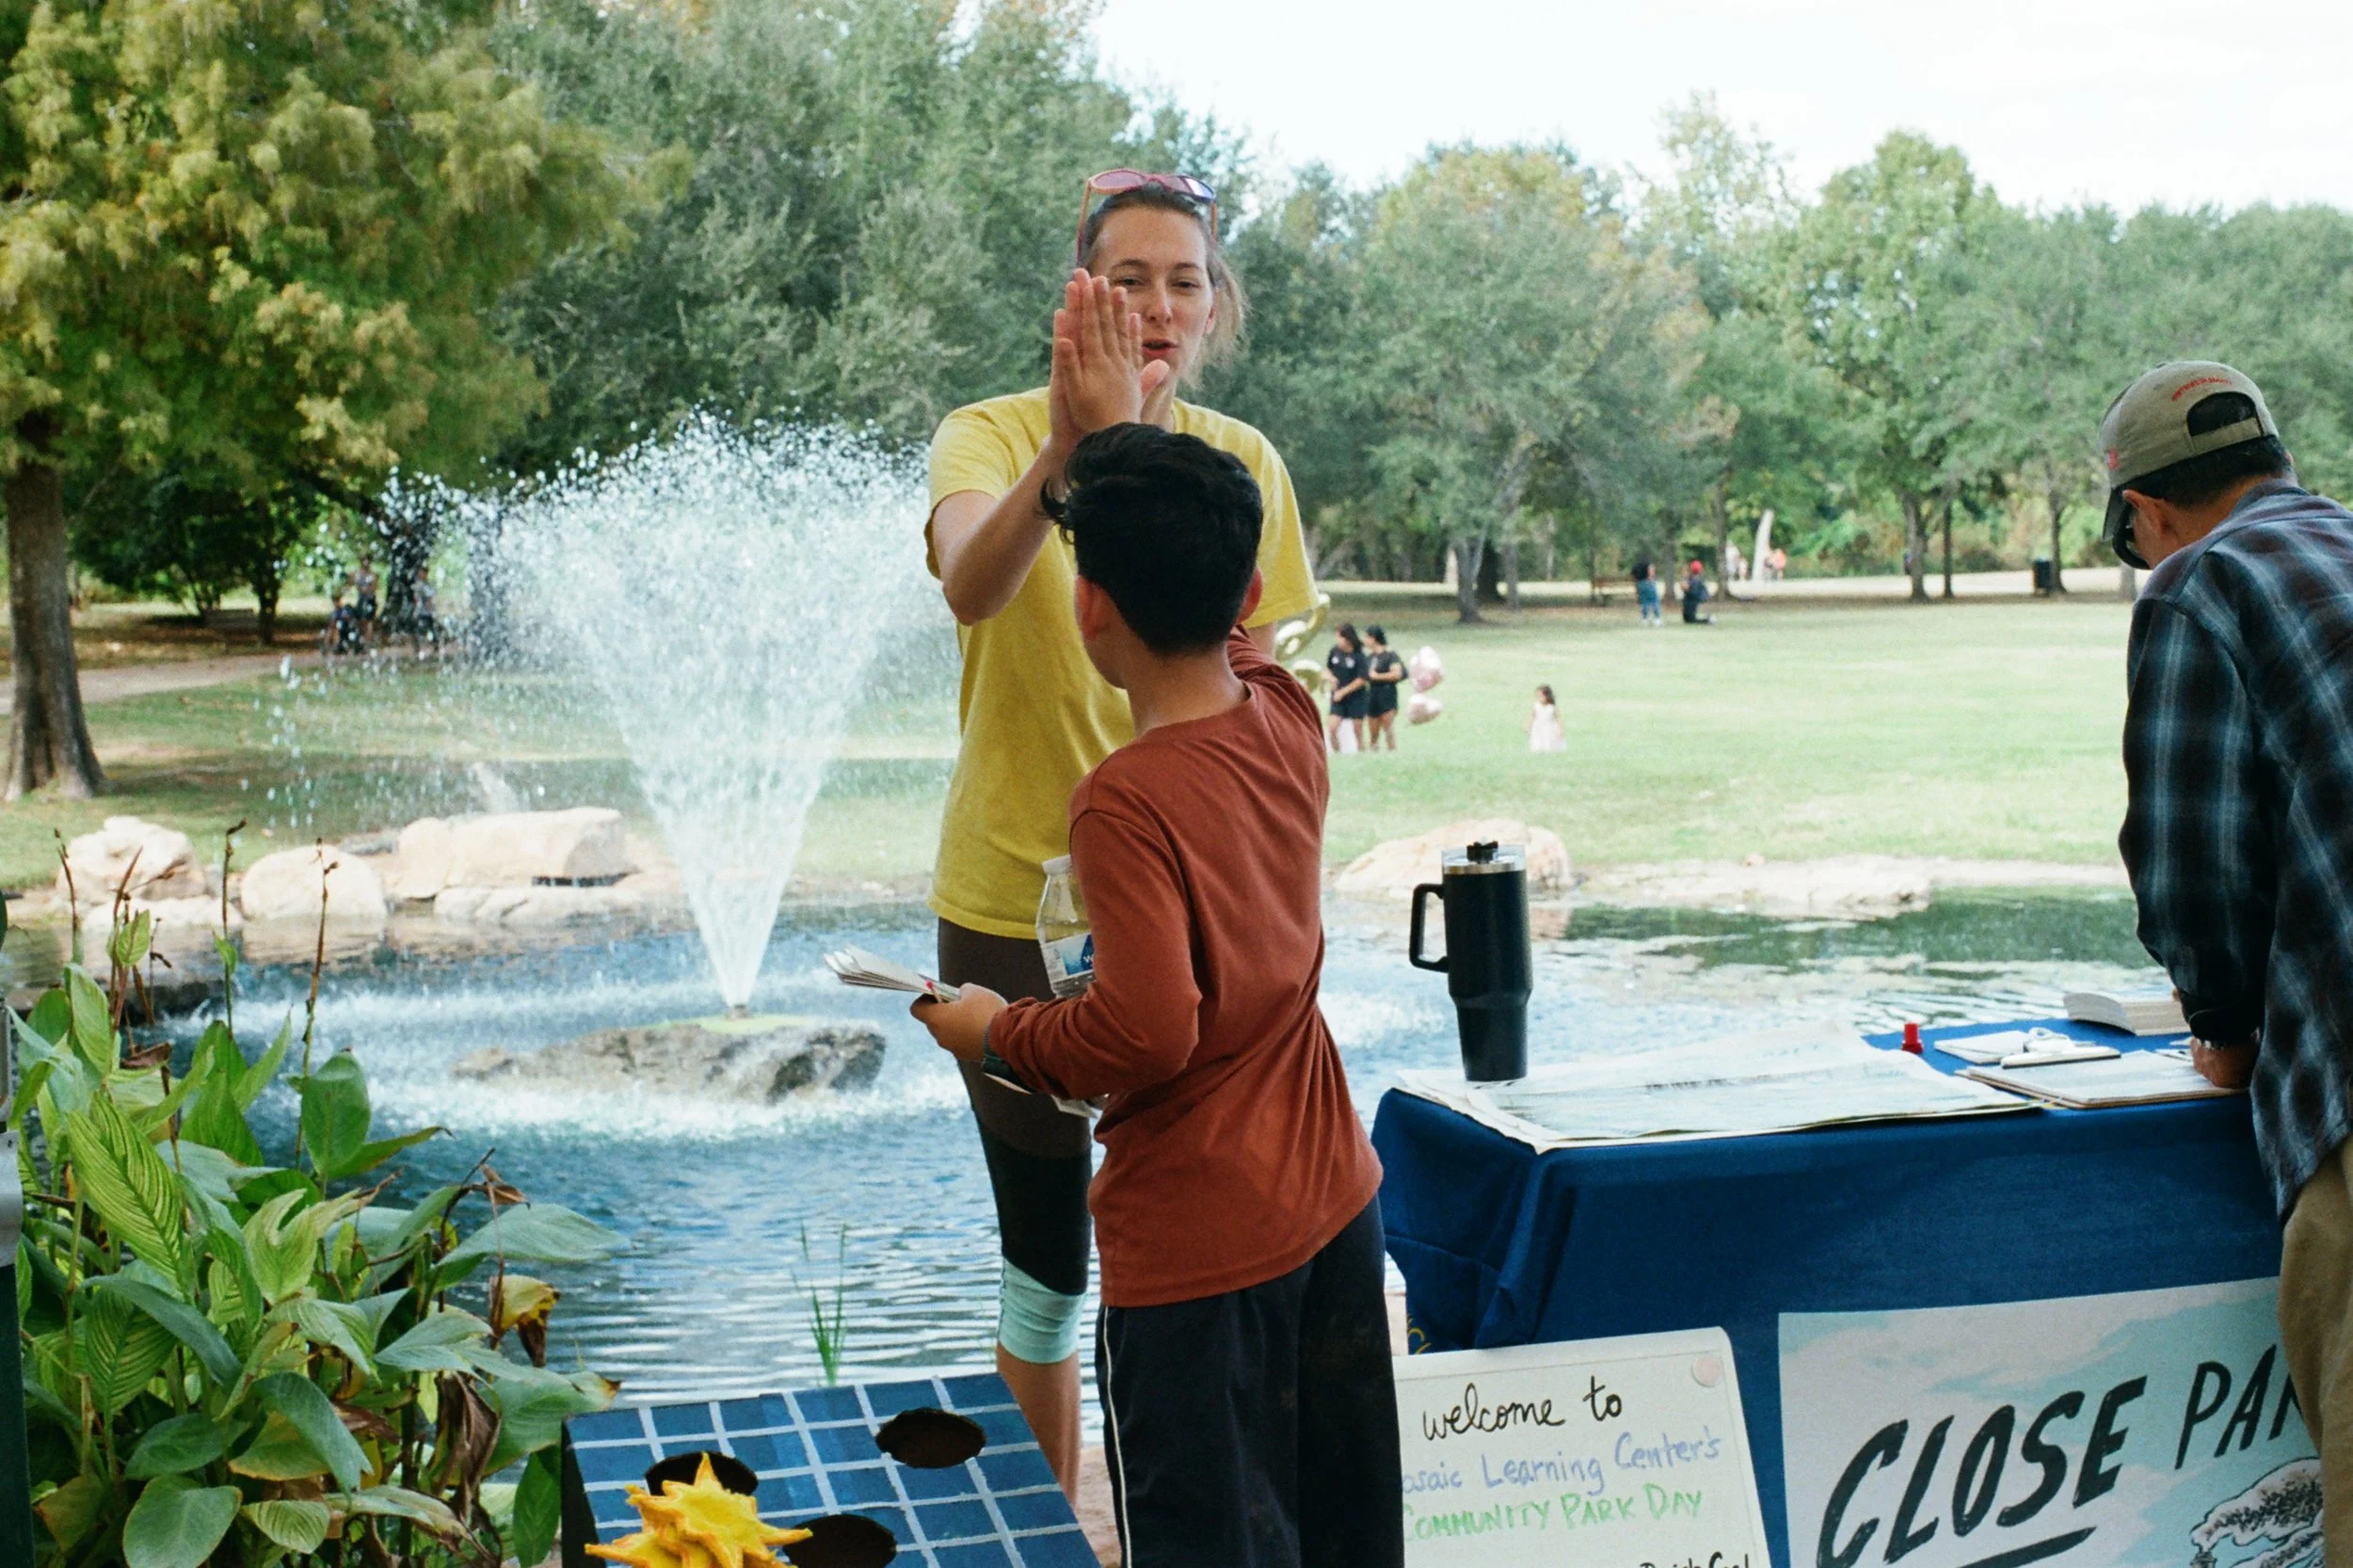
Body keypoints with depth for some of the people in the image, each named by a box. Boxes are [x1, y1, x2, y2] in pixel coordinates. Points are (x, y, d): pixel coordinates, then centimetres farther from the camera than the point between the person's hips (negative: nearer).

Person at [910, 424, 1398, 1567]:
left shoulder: (1126, 804, -24)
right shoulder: (1289, 724, -3)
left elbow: (1147, 1031, -28)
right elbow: (1231, 637, 19)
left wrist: (997, 1034, -10)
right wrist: (1119, 441, 25)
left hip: (1195, 1247, -7)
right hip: (1332, 1201, 8)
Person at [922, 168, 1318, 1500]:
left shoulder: (1245, 463, 0)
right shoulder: (992, 436, -11)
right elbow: (973, 584, -34)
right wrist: (1071, 451, -51)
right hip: (1020, 901, -2)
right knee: (1047, 1260, 10)